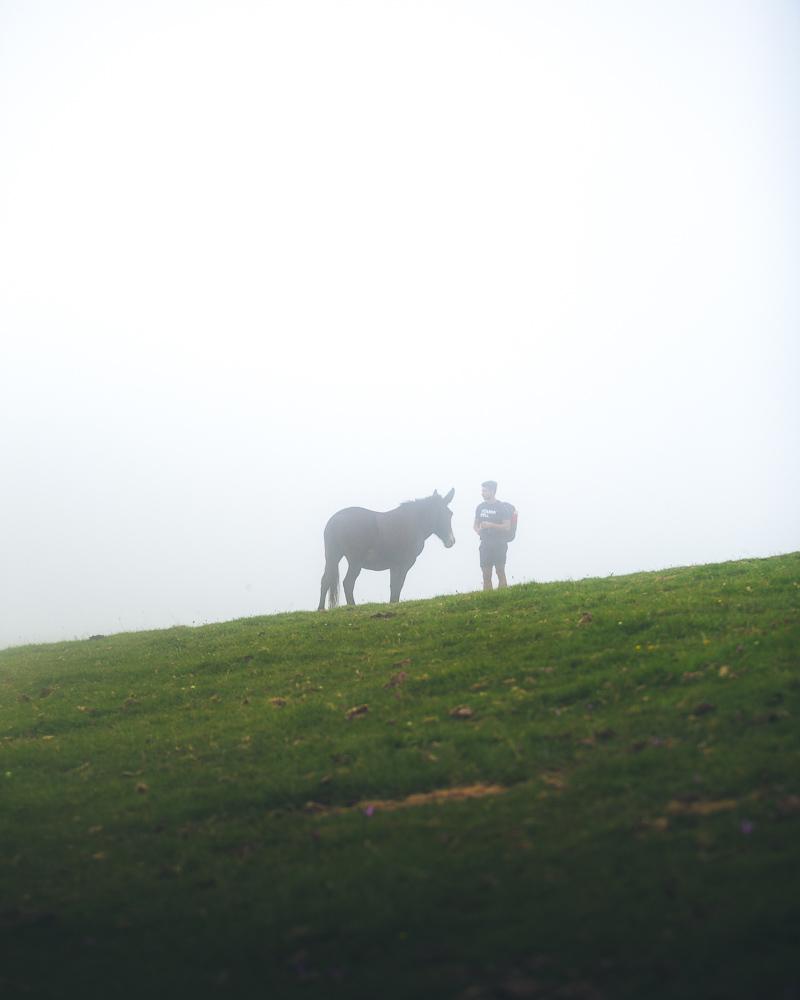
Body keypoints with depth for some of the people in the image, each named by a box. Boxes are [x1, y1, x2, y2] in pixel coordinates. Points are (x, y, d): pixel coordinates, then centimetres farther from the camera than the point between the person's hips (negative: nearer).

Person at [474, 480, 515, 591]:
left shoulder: (502, 507, -5)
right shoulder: (480, 507, 10)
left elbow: (507, 527, -10)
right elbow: (476, 524, 19)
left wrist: (491, 525, -21)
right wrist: (478, 530, -4)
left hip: (499, 544, -5)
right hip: (485, 543, 5)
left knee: (500, 572, -2)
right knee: (486, 575, 4)